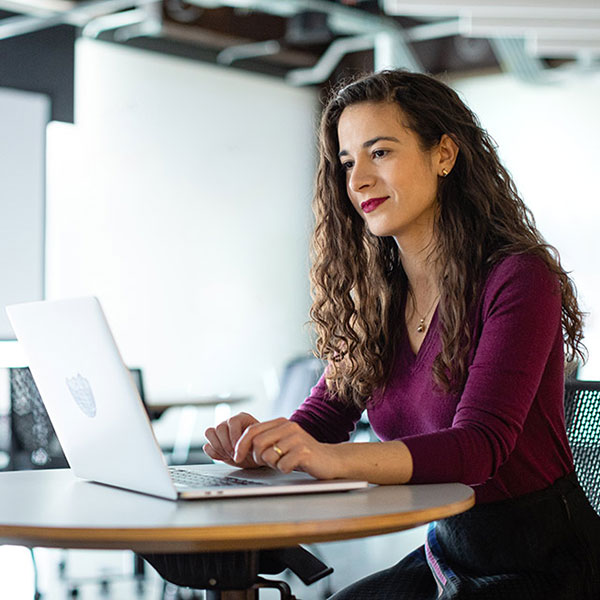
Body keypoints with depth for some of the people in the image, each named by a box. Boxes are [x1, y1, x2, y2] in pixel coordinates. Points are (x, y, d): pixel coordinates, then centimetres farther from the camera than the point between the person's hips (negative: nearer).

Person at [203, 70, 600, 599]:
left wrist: (334, 458, -42)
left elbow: (479, 444, -26)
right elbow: (328, 409, 3)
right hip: (445, 551, 6)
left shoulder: (519, 280, -17)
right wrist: (264, 443, -21)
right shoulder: (377, 296, 5)